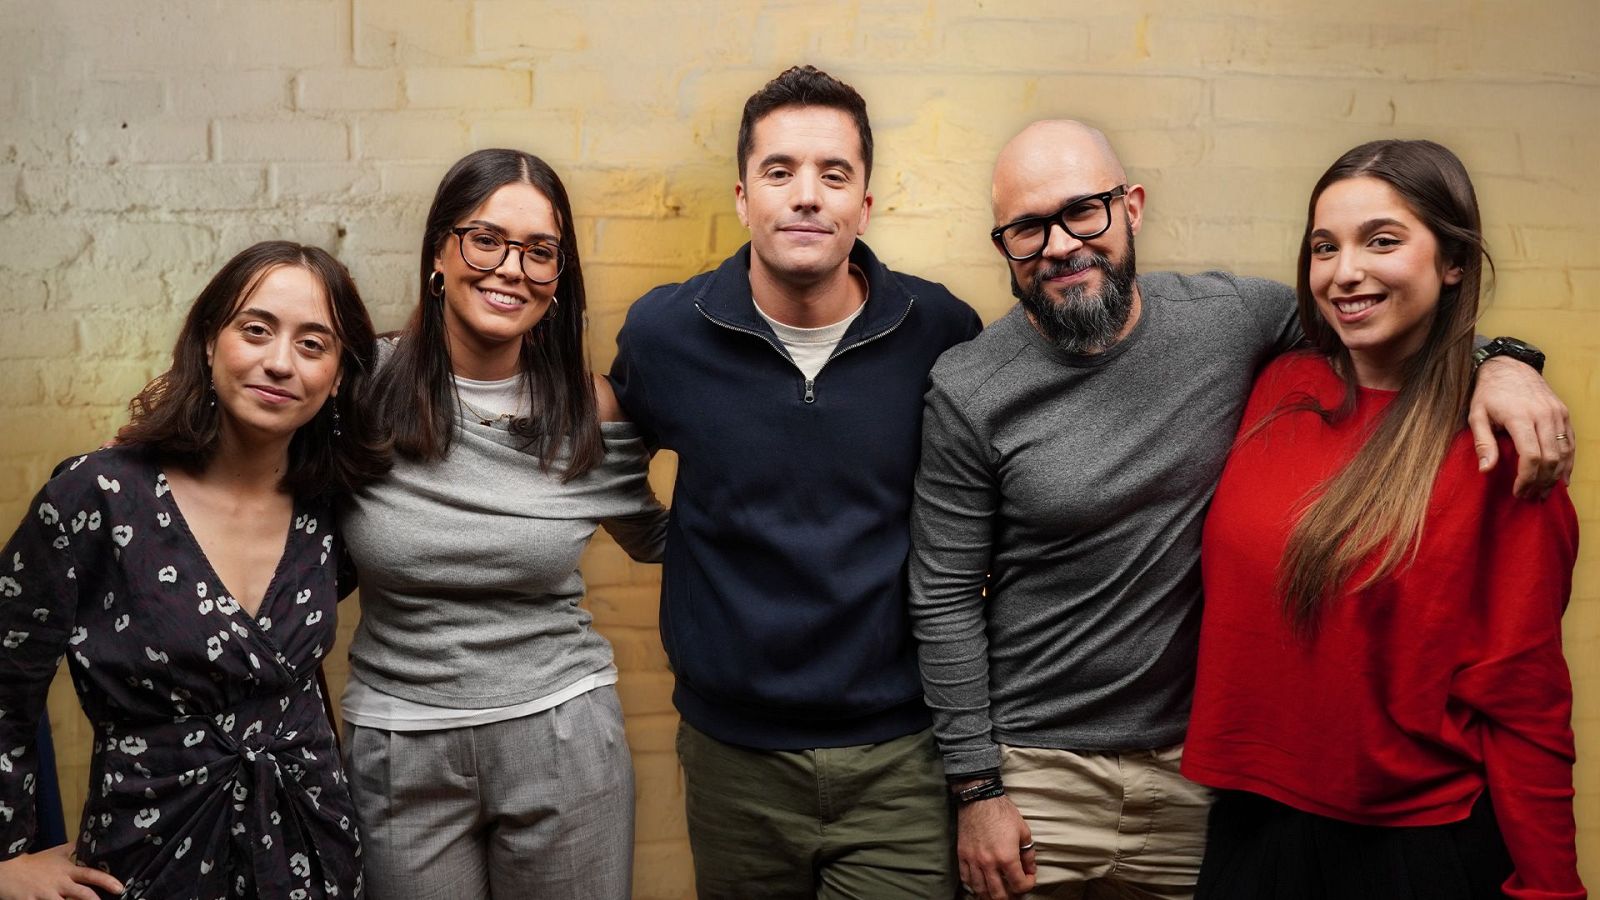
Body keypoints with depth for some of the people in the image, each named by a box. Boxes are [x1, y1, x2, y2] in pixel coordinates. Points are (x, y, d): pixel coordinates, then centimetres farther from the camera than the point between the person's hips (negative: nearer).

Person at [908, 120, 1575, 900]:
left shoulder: (1229, 317, -5)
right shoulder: (968, 394, -12)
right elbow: (946, 601, -8)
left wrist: (1494, 361, -9)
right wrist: (976, 788, -7)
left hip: (1198, 757, 3)